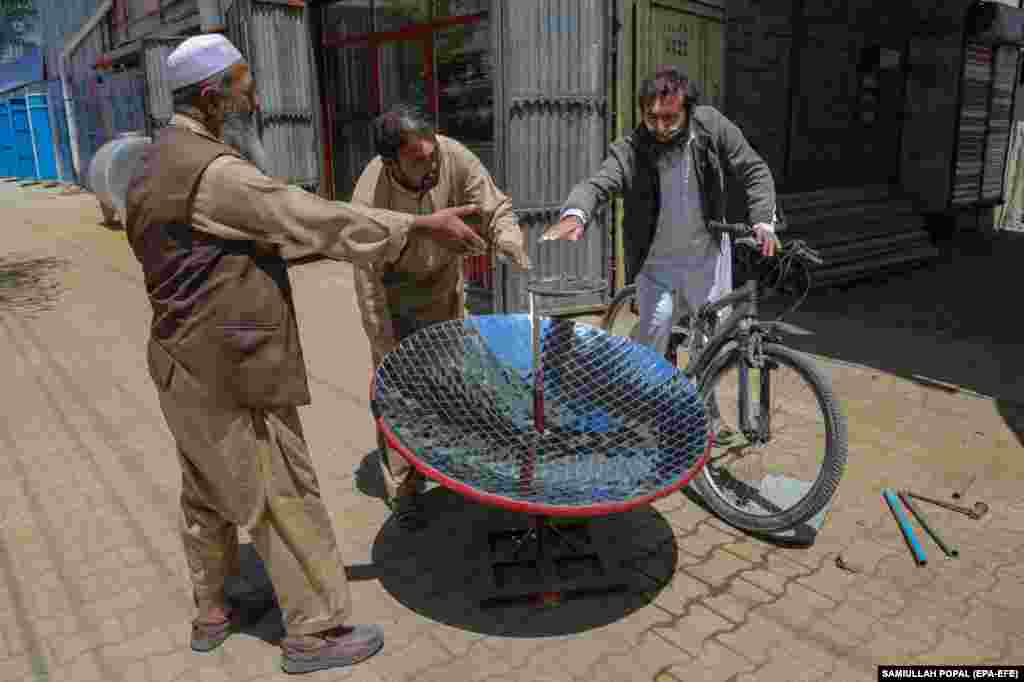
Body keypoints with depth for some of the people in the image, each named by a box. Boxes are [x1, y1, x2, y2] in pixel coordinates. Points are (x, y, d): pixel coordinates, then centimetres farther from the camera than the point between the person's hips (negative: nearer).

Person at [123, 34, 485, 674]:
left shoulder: (159, 166, 12)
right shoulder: (213, 172, -21)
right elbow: (315, 221, -24)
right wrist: (421, 225, -20)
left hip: (191, 363, 10)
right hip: (230, 370, -10)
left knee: (208, 490, 21)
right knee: (285, 496, 1)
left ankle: (212, 614, 38)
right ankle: (313, 633, 15)